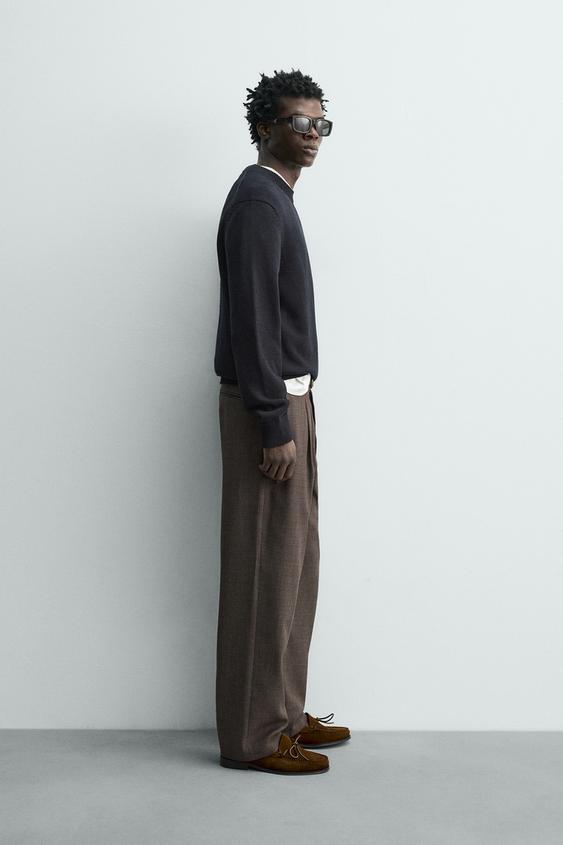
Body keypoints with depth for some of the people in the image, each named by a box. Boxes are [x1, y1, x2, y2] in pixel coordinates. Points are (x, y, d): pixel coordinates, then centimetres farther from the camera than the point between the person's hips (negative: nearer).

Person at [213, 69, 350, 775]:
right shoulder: (258, 198, -12)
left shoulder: (275, 198, 19)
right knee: (265, 567, -5)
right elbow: (251, 317, -20)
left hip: (287, 397, 10)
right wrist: (275, 424, -22)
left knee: (293, 562, 13)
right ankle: (253, 735, 4)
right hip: (267, 403, -10)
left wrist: (288, 411, 19)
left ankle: (283, 711, 23)